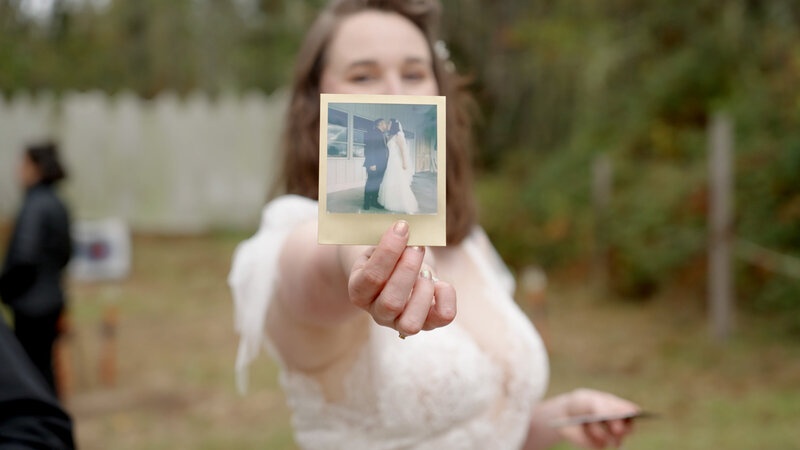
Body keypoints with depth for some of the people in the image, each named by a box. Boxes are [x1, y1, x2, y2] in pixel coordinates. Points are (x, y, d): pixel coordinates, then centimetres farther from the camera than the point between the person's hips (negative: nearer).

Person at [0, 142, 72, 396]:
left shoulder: (35, 206, -17)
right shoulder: (58, 205, 9)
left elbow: (24, 256, -22)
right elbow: (65, 253, 16)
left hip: (32, 304, -9)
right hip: (52, 299, 9)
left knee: (35, 369, 0)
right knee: (43, 368, 17)